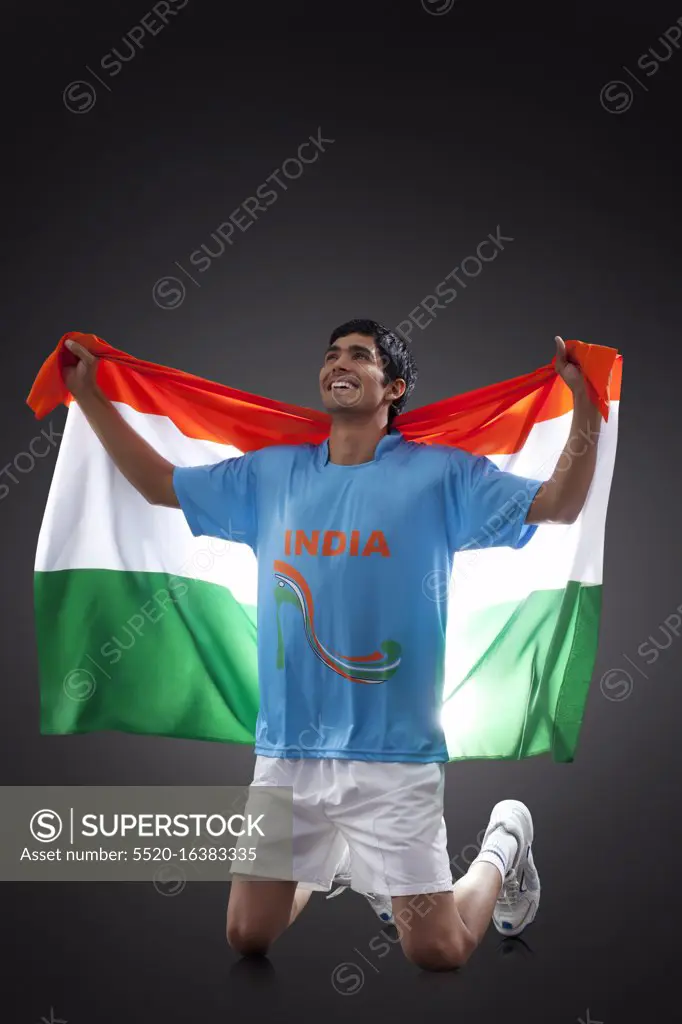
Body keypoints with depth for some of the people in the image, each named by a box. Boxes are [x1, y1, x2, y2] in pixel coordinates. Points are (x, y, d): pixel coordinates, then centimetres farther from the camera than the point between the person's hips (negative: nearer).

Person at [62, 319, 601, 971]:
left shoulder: (440, 474, -4)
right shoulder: (271, 475, 7)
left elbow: (558, 505, -10)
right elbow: (159, 484, 16)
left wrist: (584, 401, -23)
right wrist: (88, 394, 12)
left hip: (394, 754, -4)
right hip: (286, 752, 4)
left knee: (437, 955, 1)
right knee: (247, 939, 13)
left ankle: (502, 846, 30)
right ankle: (340, 857, 41)